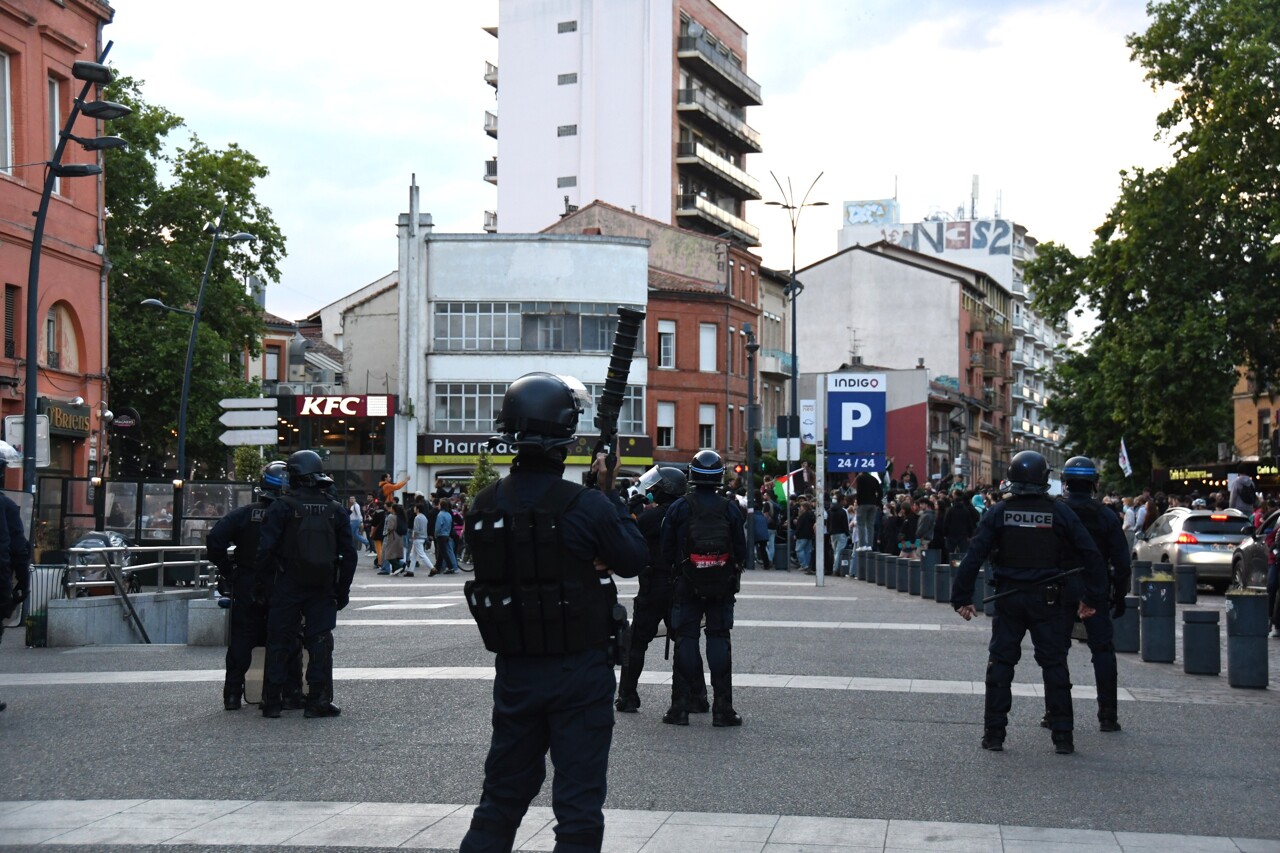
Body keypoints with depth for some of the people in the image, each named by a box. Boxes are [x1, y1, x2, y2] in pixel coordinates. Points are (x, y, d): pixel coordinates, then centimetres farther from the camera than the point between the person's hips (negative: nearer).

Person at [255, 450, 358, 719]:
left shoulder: (282, 507, -8)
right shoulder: (336, 510, 5)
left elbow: (266, 548, -12)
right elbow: (349, 555, 6)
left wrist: (259, 583, -1)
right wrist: (342, 591, 13)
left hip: (287, 586, -2)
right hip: (322, 588, 2)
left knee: (279, 642, 6)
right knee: (319, 641, 5)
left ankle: (271, 701, 8)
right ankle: (318, 701, 2)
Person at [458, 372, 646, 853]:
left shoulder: (485, 506, -2)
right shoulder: (586, 506, -17)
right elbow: (634, 560, -4)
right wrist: (610, 494, 5)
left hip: (514, 672, 5)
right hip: (578, 670, -5)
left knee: (502, 796, 17)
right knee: (578, 804, 4)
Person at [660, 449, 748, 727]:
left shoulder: (679, 508, -6)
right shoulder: (731, 509, -2)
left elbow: (666, 551, -2)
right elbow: (741, 552, 2)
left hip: (687, 586, -1)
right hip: (722, 588, 1)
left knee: (686, 639, 4)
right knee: (719, 639, 6)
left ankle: (681, 707, 4)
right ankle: (722, 707, 4)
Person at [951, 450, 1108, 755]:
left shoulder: (998, 513, -4)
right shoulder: (1060, 513, -4)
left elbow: (973, 556, -8)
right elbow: (1091, 555, -4)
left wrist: (962, 598, -3)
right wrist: (1092, 599, 4)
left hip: (1008, 600, 1)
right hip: (1049, 601, 0)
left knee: (1000, 663, 9)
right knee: (1054, 664, 6)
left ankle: (994, 733, 8)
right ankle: (1062, 736, 6)